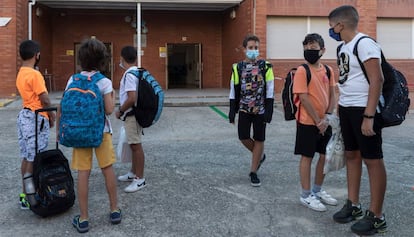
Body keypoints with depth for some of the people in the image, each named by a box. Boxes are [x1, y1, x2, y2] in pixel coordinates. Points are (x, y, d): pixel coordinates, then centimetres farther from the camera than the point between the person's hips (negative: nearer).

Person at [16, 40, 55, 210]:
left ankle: (26, 193, 21)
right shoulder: (35, 74, -17)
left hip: (24, 116, 9)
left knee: (26, 158, 13)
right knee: (34, 159, -3)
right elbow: (45, 100, -17)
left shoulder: (21, 74, 12)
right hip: (36, 118, -9)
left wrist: (48, 113, 10)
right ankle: (29, 197, 2)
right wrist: (51, 116, -2)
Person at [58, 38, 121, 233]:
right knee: (108, 169, 11)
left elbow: (62, 108, 1)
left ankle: (83, 219, 9)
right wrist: (113, 96, 7)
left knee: (83, 174, 2)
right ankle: (114, 210, 22)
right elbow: (109, 110, -12)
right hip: (101, 131, -1)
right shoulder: (105, 82, -8)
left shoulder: (73, 80, 1)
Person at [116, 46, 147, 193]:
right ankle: (133, 173, 33)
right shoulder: (137, 72, 10)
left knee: (136, 145, -4)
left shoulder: (129, 74, -19)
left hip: (131, 115, -10)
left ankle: (140, 179, 3)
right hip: (133, 114, 10)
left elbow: (132, 98, -25)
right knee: (134, 145, 19)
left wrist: (120, 111, -15)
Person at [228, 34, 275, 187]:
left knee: (259, 140, 3)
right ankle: (259, 156, 28)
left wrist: (269, 110, -8)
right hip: (244, 109, 2)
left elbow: (269, 90, -3)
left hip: (260, 110, -1)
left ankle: (253, 172, 14)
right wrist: (232, 111, 2)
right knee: (243, 137, -2)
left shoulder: (265, 67, -2)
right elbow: (234, 90, 5)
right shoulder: (238, 67, 4)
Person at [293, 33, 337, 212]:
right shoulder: (302, 71, -10)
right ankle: (306, 195, 14)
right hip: (308, 122, -6)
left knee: (325, 155, 13)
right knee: (307, 157, 2)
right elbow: (303, 98, -15)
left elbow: (332, 95, 5)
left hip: (325, 122, 6)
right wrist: (317, 120, -14)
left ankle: (318, 190, 30)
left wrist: (326, 118, -8)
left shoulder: (328, 70, 6)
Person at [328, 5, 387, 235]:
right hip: (347, 109, 9)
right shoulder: (344, 47, 13)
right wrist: (340, 109, 18)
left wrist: (369, 116, -24)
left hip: (364, 109, -9)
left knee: (373, 160, -1)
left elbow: (377, 80, -20)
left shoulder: (364, 43, -15)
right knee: (352, 155, 15)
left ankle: (376, 216, 9)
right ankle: (354, 205, 28)